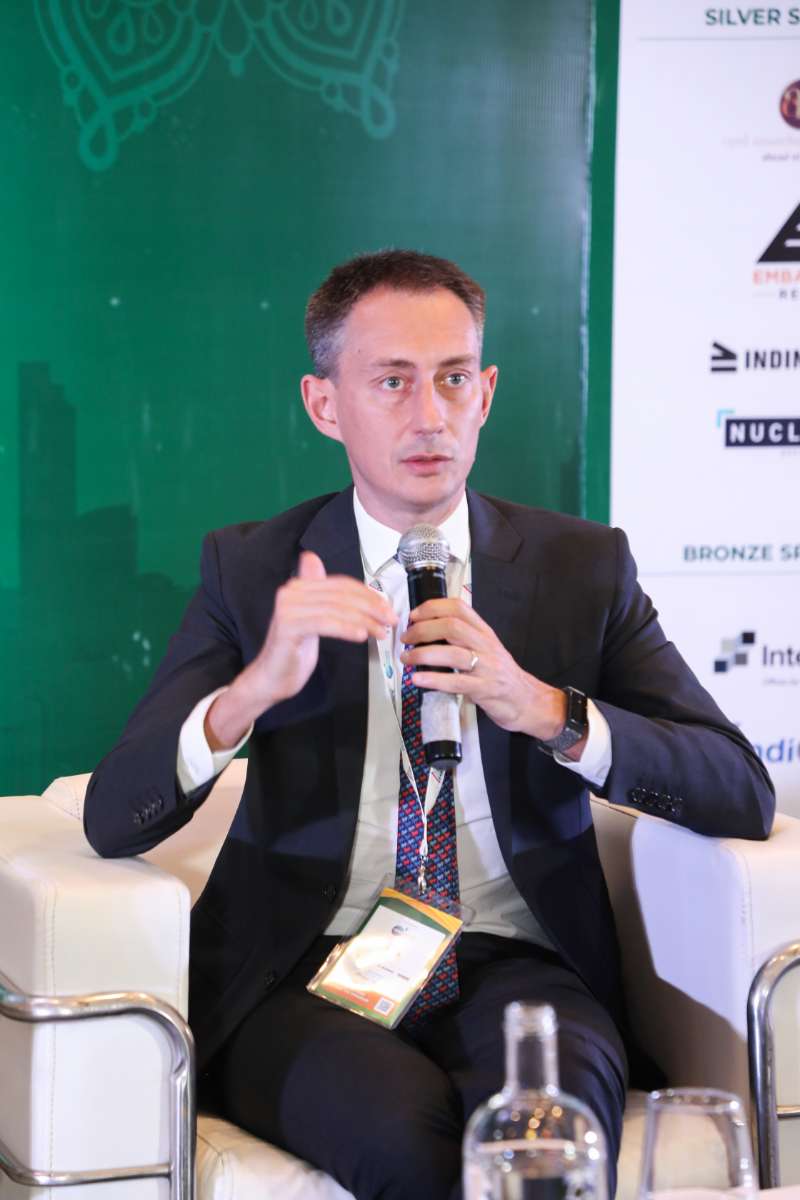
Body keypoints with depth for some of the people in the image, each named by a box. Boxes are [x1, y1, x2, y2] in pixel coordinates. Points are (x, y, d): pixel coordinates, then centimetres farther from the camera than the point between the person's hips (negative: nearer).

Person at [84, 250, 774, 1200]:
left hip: (513, 965, 0)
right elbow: (113, 819, -1)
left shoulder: (584, 567, 11)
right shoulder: (250, 571, 8)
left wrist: (545, 709, -15)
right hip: (308, 974, 0)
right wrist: (257, 687, -20)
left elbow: (743, 794, 1)